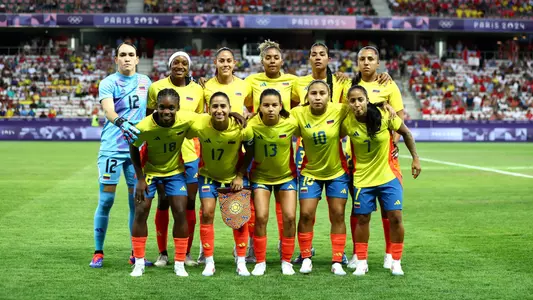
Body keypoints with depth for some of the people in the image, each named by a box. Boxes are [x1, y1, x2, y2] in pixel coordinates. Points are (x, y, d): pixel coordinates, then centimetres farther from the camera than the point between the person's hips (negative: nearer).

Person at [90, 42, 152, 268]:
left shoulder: (145, 82, 10)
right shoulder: (108, 83, -4)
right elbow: (108, 110, -22)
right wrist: (122, 123, -40)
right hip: (112, 147, -4)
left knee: (137, 200, 5)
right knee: (106, 200, -1)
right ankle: (98, 253, 8)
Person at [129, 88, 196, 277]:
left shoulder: (187, 119, -27)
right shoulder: (144, 127, -31)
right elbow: (133, 148, -13)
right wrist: (140, 178, -13)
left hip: (174, 171, 1)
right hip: (149, 170, -1)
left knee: (180, 213, -5)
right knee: (141, 212, -5)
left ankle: (180, 263, 8)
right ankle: (139, 263, 9)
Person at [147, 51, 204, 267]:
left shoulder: (197, 90, 5)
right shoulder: (156, 87, -1)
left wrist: (201, 151, 10)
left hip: (190, 154, 1)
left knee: (189, 204, 4)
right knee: (163, 203, 4)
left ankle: (187, 253, 15)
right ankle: (162, 253, 14)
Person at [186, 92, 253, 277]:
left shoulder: (242, 128, -27)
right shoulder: (199, 126, -28)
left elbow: (250, 151, -9)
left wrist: (240, 175, -10)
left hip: (234, 175, 0)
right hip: (208, 174, 0)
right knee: (207, 213, -9)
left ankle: (241, 263, 10)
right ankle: (209, 263, 2)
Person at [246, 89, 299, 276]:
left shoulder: (291, 124, -20)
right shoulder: (252, 125, -21)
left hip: (286, 176, 1)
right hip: (261, 176, -1)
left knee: (289, 217, -4)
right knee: (261, 217, -9)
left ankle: (286, 261, 12)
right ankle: (260, 262, 6)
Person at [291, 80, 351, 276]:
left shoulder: (339, 111, -16)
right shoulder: (298, 114, -15)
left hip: (337, 171, 0)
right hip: (310, 172, 0)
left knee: (338, 216, 3)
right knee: (306, 214, -4)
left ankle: (337, 262, 11)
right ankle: (306, 259, 11)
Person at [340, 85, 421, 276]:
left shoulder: (384, 116, -15)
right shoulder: (347, 123, -13)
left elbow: (406, 133, -1)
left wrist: (415, 158, 1)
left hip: (388, 175, 0)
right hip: (362, 178, 1)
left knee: (395, 217, -4)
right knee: (362, 219, 4)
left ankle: (396, 262, 10)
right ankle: (361, 262, 19)